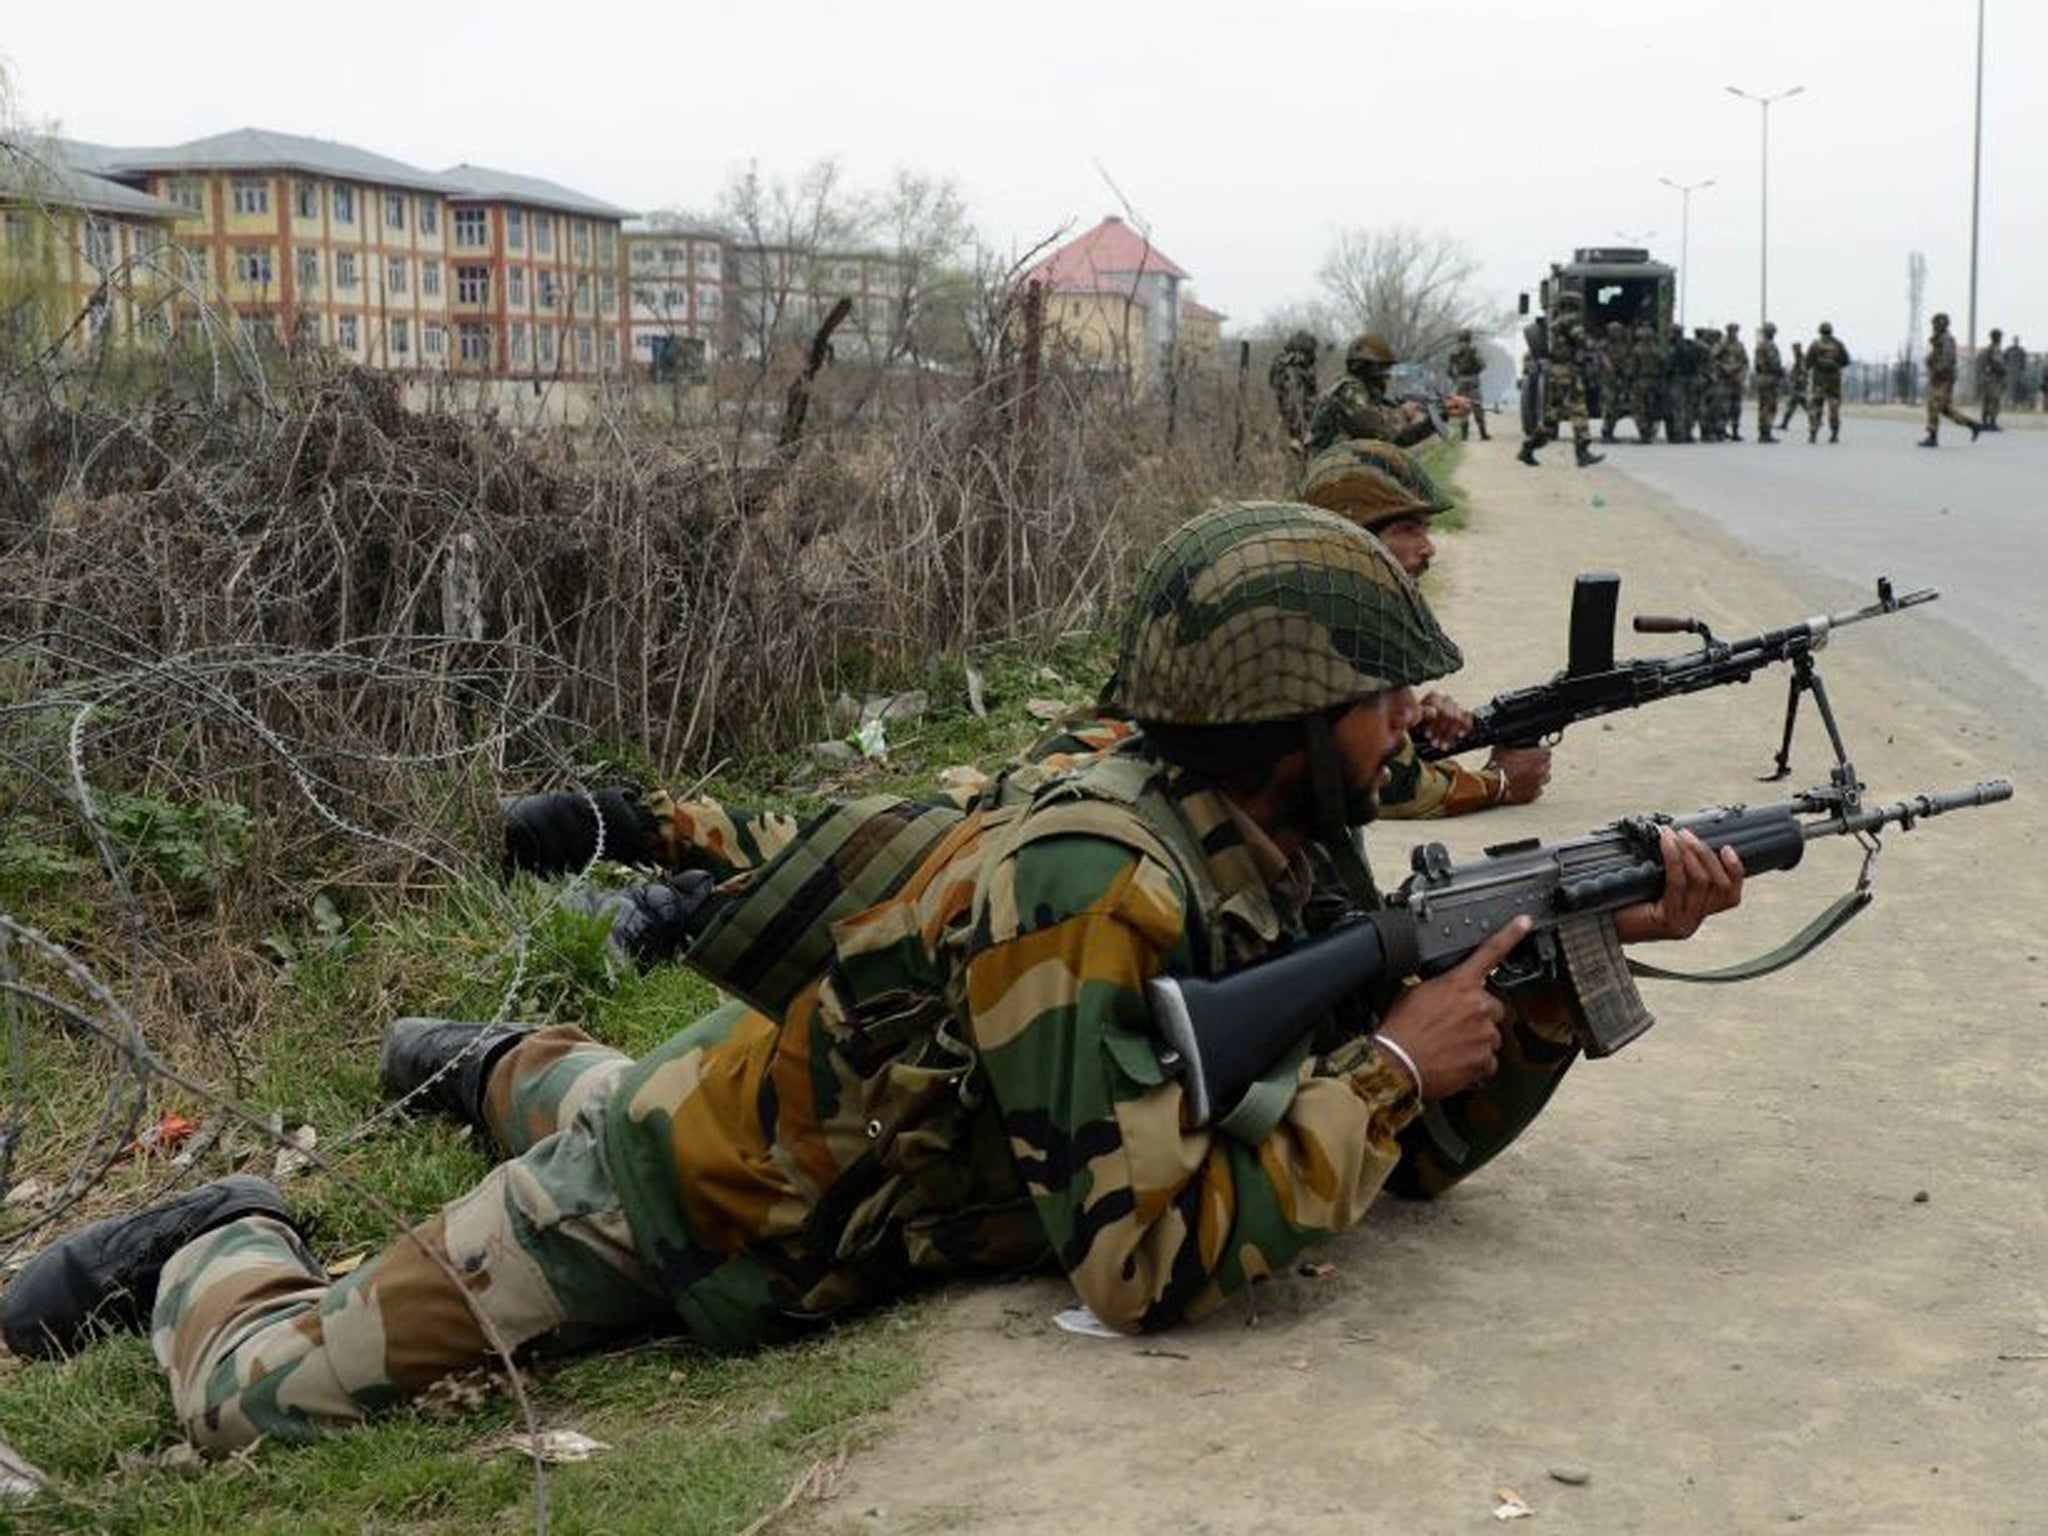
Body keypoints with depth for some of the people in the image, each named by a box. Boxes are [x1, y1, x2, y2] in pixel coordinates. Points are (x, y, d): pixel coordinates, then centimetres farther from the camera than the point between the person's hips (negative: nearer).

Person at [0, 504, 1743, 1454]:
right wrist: (1390, 1062, -34)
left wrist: (1586, 944, -16)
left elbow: (1420, 1153, -6)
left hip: (841, 1116, 8)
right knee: (267, 1388, 2)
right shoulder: (1092, 883, -36)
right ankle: (224, 1250, 28)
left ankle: (513, 1066, 57)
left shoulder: (1300, 862, -9)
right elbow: (1149, 1260, -40)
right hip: (705, 1203, -8)